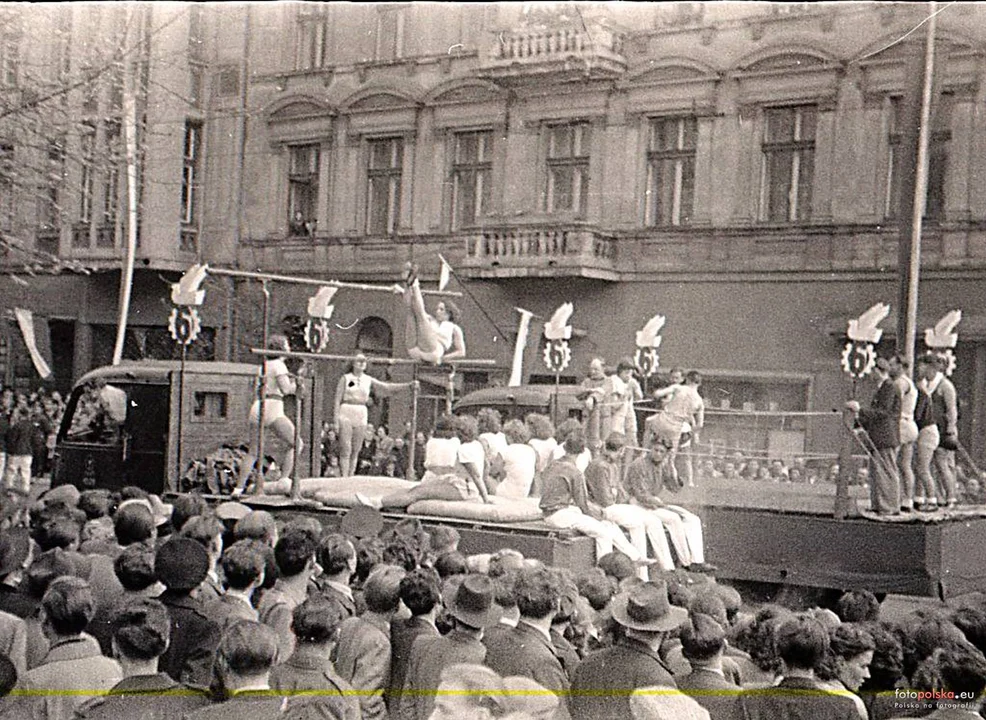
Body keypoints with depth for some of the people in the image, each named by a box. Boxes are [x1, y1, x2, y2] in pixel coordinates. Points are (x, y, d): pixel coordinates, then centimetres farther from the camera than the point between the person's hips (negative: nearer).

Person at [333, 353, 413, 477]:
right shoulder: (346, 378, 2)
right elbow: (338, 400, 0)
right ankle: (344, 477, -7)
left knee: (356, 451, 4)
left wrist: (408, 384, 3)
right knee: (345, 450, -7)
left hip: (361, 416, 4)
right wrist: (336, 420, -6)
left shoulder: (368, 380, 11)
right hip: (346, 414, -4)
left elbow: (386, 387, 11)